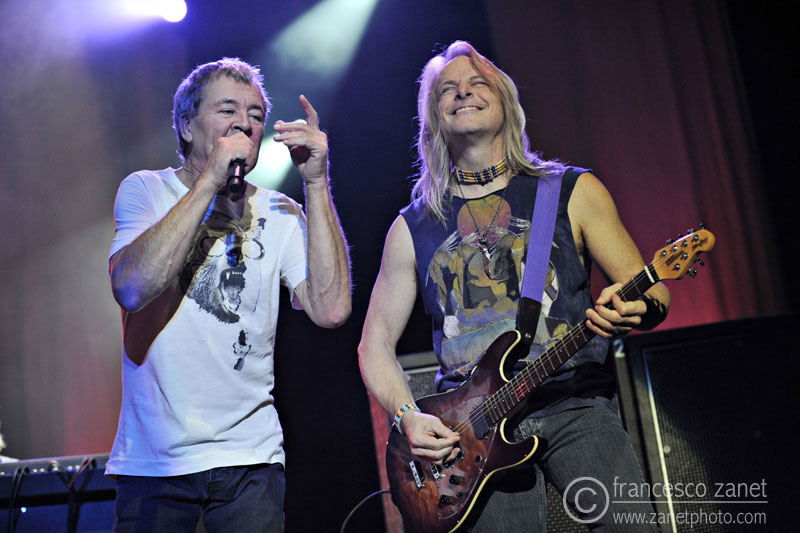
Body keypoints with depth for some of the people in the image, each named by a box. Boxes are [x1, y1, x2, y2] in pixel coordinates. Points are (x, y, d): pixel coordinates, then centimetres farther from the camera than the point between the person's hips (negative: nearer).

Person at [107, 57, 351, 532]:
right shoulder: (146, 190, 0)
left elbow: (331, 309, -13)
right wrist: (211, 180, -21)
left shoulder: (278, 214, 3)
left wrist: (316, 183, -15)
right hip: (152, 460, -1)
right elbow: (132, 289, -20)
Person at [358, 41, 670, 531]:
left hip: (576, 404, 0)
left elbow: (652, 291, 9)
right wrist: (408, 417, -3)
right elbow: (375, 344, 13)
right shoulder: (413, 227, 9)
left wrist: (634, 312, -15)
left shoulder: (573, 192, 7)